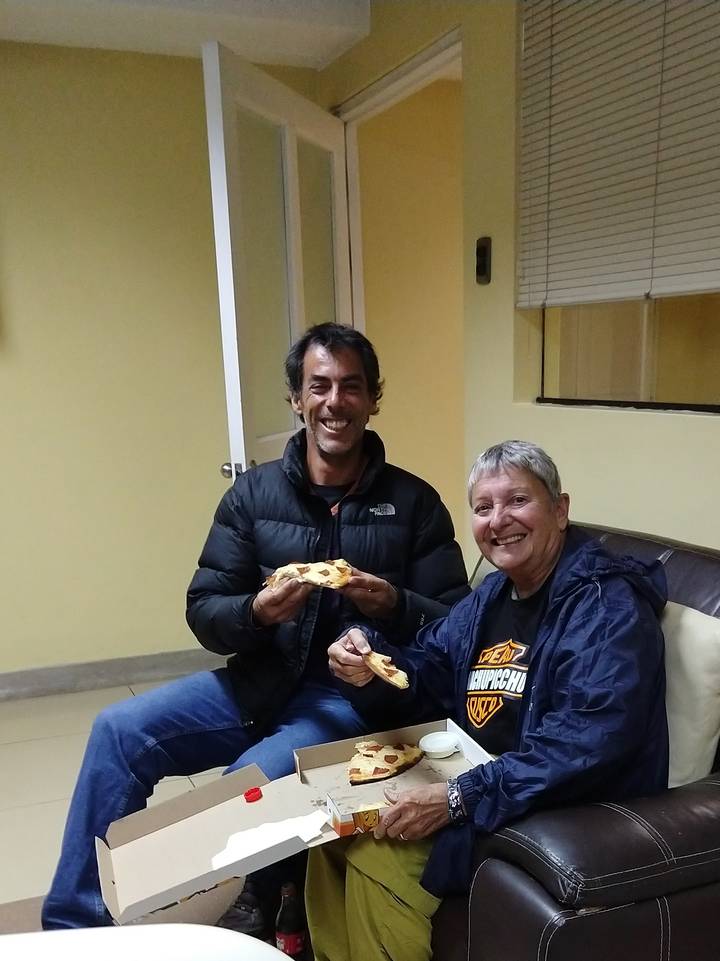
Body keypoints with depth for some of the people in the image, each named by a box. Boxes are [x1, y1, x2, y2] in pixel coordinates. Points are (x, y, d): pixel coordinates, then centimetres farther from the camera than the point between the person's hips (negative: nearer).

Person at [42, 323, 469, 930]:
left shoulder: (413, 502, -2)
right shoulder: (254, 492, 4)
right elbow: (203, 611, 3)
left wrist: (392, 605, -22)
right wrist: (255, 611, -20)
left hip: (354, 696, -3)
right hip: (260, 681, 4)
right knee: (119, 731, -13)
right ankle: (73, 928, 4)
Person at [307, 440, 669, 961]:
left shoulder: (606, 607, -19)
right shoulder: (491, 596, 9)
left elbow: (587, 745, -30)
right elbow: (425, 673, 14)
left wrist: (458, 798, -29)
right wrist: (368, 666, -9)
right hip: (468, 781, 9)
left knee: (375, 848, -21)